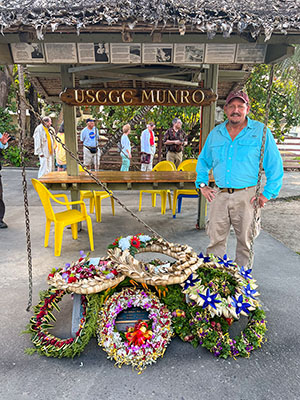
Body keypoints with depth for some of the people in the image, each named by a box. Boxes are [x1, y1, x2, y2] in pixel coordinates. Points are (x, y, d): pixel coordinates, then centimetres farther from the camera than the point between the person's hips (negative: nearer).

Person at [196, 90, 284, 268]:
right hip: (220, 195, 3)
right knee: (215, 240, 5)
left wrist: (267, 193, -6)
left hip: (247, 196, -2)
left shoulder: (260, 131, 0)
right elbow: (203, 160, 22)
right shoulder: (215, 133, 11)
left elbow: (275, 165, 1)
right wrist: (203, 184, 10)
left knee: (245, 241, 8)